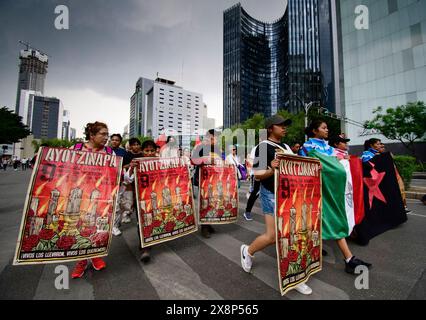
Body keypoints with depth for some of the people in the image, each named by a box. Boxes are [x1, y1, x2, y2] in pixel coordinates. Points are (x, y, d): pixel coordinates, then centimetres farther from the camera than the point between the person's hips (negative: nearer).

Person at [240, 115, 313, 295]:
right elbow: (257, 175, -15)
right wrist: (271, 169, -33)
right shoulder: (263, 147, -10)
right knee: (273, 236, -1)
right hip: (272, 195, -7)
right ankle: (248, 251, 27)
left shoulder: (286, 147, 14)